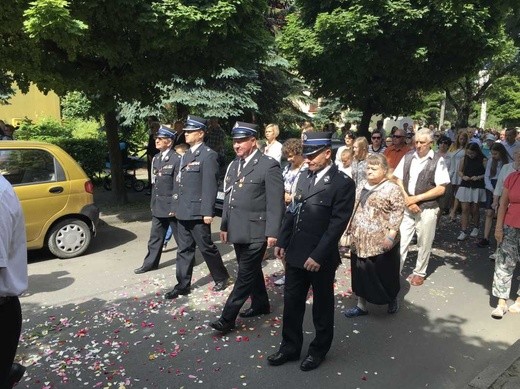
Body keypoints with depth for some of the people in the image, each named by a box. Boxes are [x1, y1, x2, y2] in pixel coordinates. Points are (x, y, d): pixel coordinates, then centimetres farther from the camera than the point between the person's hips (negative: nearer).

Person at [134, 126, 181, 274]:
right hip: (158, 207, 7)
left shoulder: (177, 159, -14)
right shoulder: (156, 158, 11)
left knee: (180, 237, 8)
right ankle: (150, 263, 24)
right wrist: (153, 203, 14)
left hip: (172, 206, -7)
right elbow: (154, 183, 16)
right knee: (155, 236, 14)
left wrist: (175, 207, -17)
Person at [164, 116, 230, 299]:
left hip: (198, 212, -8)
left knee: (206, 247, 5)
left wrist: (207, 212, -19)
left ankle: (221, 278, 25)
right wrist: (176, 207, 16)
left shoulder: (208, 155, -11)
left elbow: (210, 186, -16)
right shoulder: (186, 155, 15)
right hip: (183, 212, 8)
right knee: (184, 249, 12)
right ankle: (183, 285, 21)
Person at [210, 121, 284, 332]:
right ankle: (260, 304, 36)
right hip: (238, 230, 8)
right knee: (251, 270, 19)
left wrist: (272, 232, -16)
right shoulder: (233, 165, 12)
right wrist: (225, 225, 16)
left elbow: (275, 202, -13)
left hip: (256, 232, -7)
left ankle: (227, 318, 3)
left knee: (245, 274, -2)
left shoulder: (269, 165, -11)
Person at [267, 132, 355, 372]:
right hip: (295, 253, 6)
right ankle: (290, 347, 32)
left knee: (322, 305, 14)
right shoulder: (304, 178, 8)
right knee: (291, 302, 14)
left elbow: (337, 223, -16)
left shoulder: (343, 183, -12)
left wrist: (318, 255, -19)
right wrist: (282, 242, 9)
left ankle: (319, 350, 33)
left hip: (321, 258, -6)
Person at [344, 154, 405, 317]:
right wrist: (351, 229, 14)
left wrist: (391, 234, -20)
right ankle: (361, 305, 25)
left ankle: (392, 299, 37)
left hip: (381, 241, -6)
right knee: (361, 273, 12)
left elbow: (398, 211, -14)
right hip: (359, 239, 6)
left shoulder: (392, 188, -11)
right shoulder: (361, 186, 9)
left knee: (385, 273, 11)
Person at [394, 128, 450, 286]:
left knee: (424, 243, 11)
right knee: (401, 240, 3)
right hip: (406, 207, 2)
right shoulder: (408, 157, 2)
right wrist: (407, 200, -10)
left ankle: (419, 273, 29)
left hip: (427, 209, -2)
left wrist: (416, 198, -15)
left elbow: (441, 189, -9)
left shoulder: (438, 160, -7)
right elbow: (399, 180, 4)